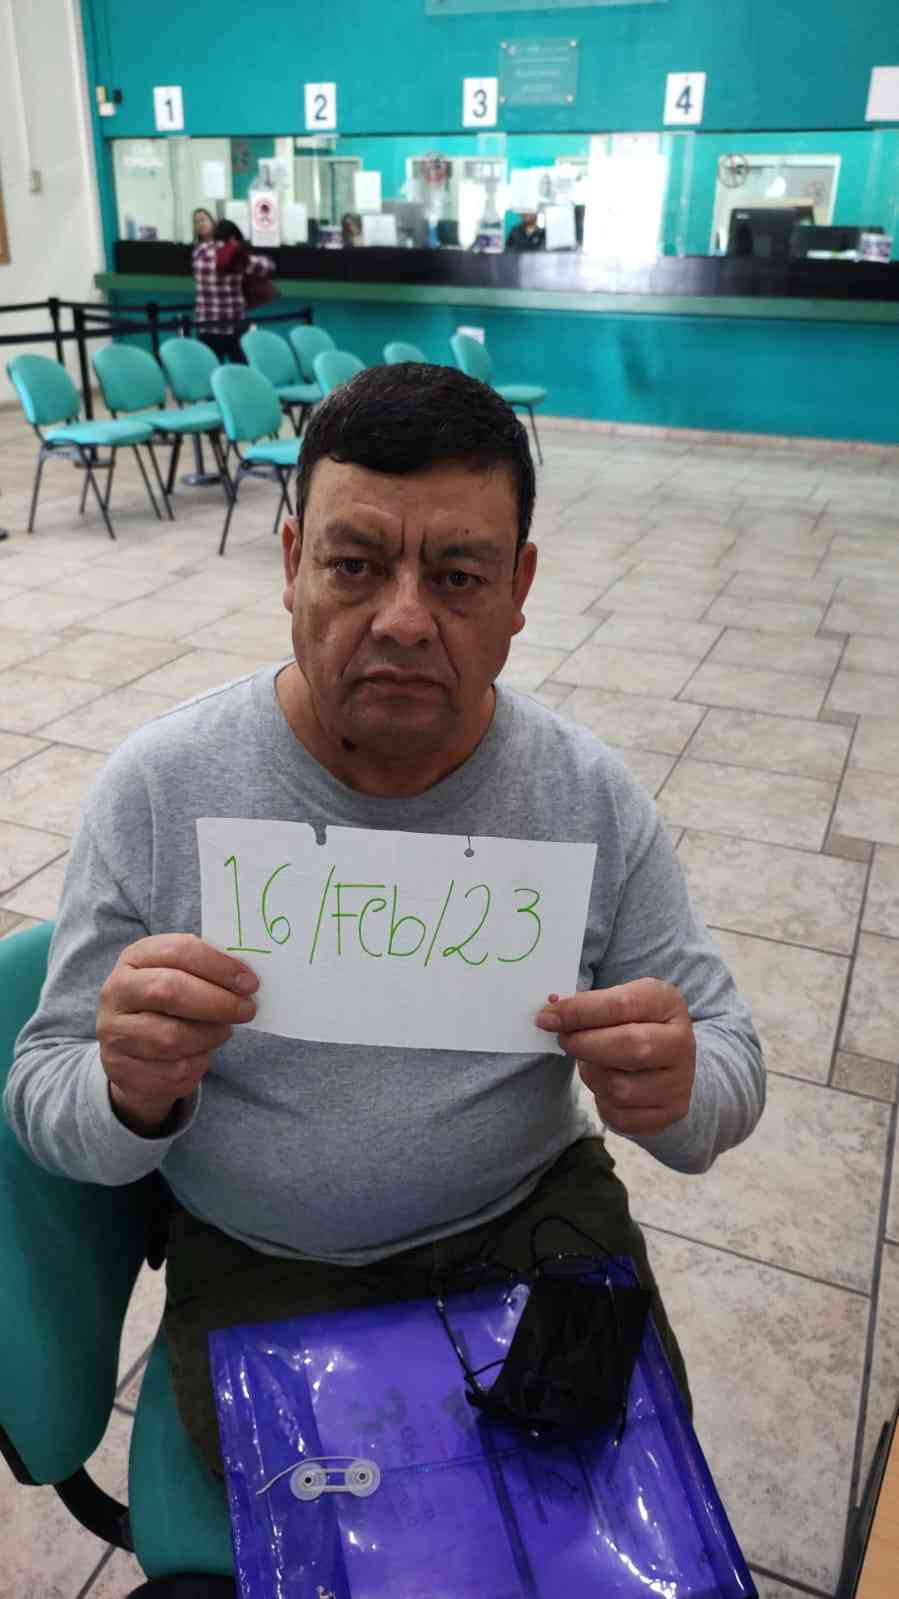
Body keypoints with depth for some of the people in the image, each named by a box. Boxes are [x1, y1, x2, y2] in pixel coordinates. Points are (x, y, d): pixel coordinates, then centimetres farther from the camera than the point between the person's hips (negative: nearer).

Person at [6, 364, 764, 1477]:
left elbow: (732, 1066, -3)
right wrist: (131, 1098, -31)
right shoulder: (155, 790, -15)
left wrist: (674, 1098, -28)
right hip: (263, 1262, -1)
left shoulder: (593, 800, -10)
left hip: (532, 1218, 2)